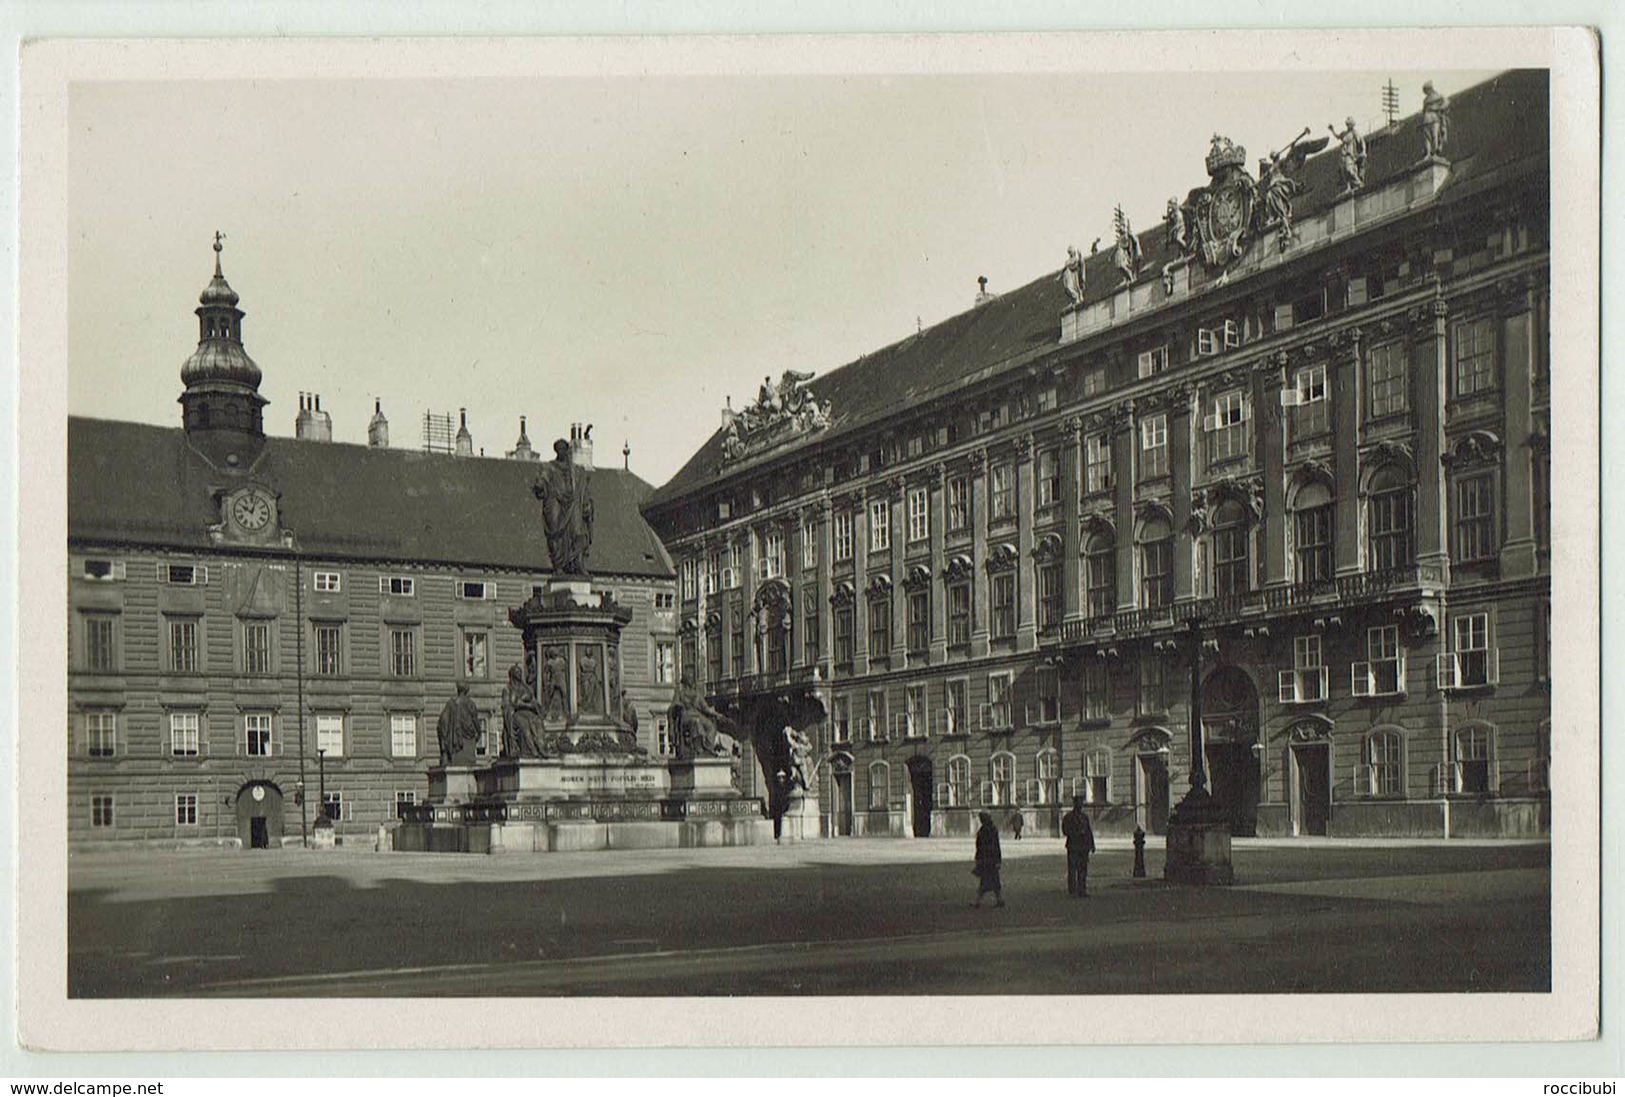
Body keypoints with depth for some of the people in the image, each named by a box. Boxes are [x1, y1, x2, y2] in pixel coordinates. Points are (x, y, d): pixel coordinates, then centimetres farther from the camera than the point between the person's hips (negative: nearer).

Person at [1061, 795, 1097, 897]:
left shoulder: (1084, 817, 16)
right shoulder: (1068, 817, -2)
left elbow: (1089, 831, 17)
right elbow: (1065, 831, -10)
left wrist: (1092, 845, 11)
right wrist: (1079, 832, -17)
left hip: (1084, 847, 6)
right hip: (1073, 847, -6)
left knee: (1083, 870, 5)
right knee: (1072, 870, -5)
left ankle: (1082, 891, 10)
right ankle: (1072, 892, -2)